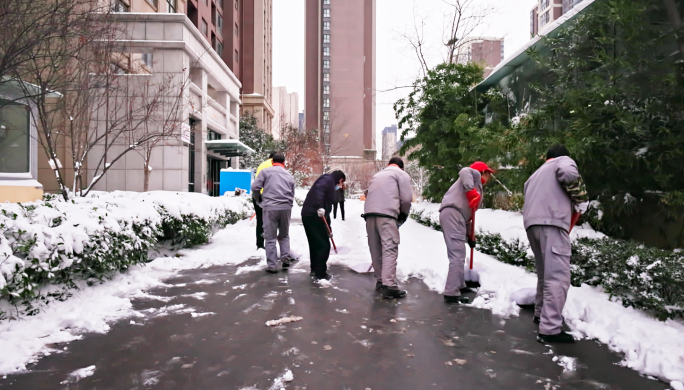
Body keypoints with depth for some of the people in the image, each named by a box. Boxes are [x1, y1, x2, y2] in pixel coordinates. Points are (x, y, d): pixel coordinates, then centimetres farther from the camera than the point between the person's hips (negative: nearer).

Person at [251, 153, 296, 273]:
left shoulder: (266, 172, 5)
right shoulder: (289, 175, 17)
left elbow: (255, 187, -3)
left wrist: (259, 200, 13)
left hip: (270, 208, -3)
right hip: (286, 208, 3)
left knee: (270, 238, 4)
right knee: (284, 235, 22)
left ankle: (272, 266, 5)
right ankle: (286, 258, 9)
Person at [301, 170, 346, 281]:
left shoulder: (330, 185, 26)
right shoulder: (328, 179, -1)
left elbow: (327, 208, 28)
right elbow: (319, 189, -24)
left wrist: (329, 230, 30)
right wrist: (320, 207, -34)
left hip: (309, 215, 10)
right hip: (314, 215, -10)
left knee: (315, 243, 20)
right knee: (324, 245, -3)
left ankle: (315, 269, 33)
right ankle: (320, 273, 2)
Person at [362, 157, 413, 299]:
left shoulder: (377, 175, 33)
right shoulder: (402, 174, 14)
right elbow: (407, 198, 1)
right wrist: (404, 213, 18)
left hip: (369, 213, 6)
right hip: (386, 214, -6)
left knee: (376, 249, 13)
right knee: (390, 249, -9)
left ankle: (380, 280, 24)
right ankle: (389, 286, -15)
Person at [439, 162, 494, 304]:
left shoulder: (478, 189, 34)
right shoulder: (475, 174, 10)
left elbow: (467, 214, 32)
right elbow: (464, 171, -16)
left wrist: (470, 235, 28)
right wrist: (471, 191, -23)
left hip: (454, 215, 10)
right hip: (452, 213, -10)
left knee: (457, 254, 22)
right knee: (457, 254, -12)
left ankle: (459, 285, 37)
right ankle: (451, 293, -12)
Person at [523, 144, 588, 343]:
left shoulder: (537, 173, 36)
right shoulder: (564, 160, 15)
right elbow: (569, 173, -10)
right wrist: (580, 199, 3)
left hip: (532, 223, 8)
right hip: (551, 222, -8)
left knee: (546, 273, 24)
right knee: (558, 276, -11)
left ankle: (541, 313, 37)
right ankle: (549, 329, -16)